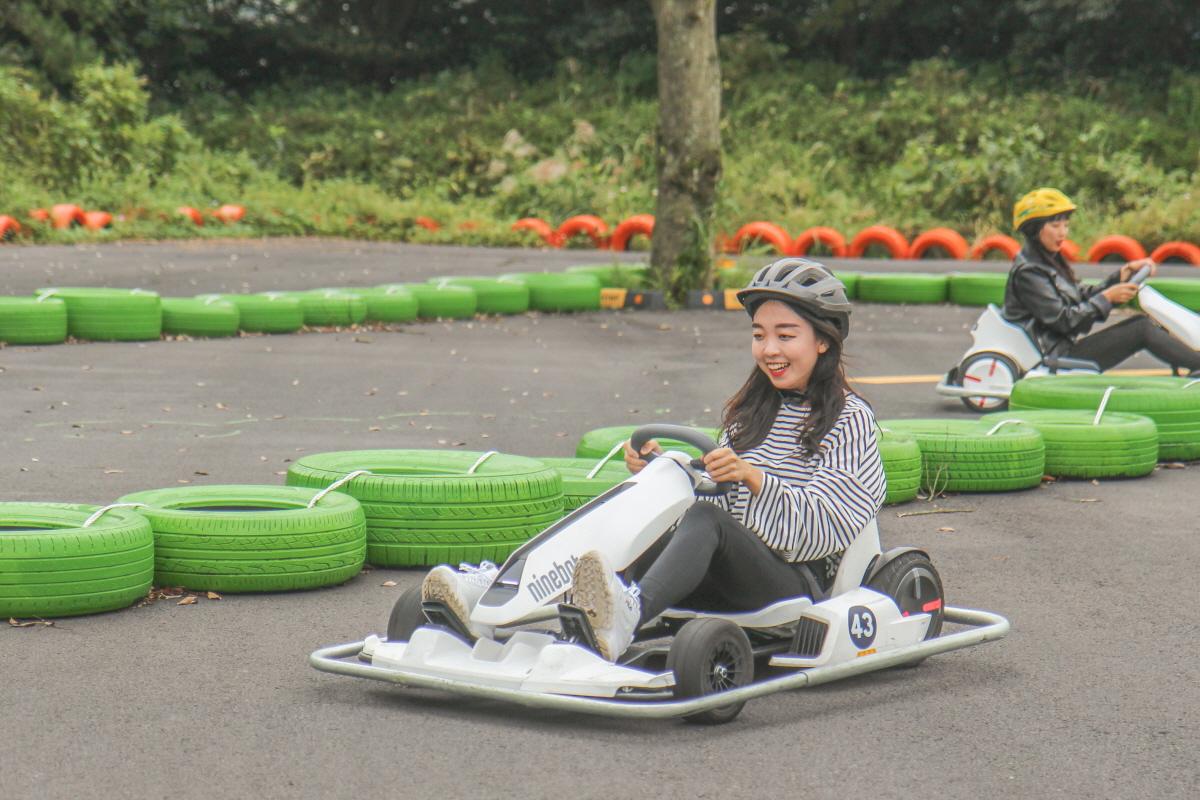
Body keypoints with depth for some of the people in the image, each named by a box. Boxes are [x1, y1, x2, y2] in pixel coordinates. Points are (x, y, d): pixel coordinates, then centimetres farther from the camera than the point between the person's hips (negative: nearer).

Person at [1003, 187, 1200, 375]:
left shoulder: (1050, 263, 17)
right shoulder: (1027, 271, -15)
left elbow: (1086, 295, 13)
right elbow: (1063, 320, -19)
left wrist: (1126, 272, 5)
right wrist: (1107, 297, -15)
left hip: (1069, 345, 9)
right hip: (1058, 355, -9)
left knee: (1142, 322, -1)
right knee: (1142, 329, -14)